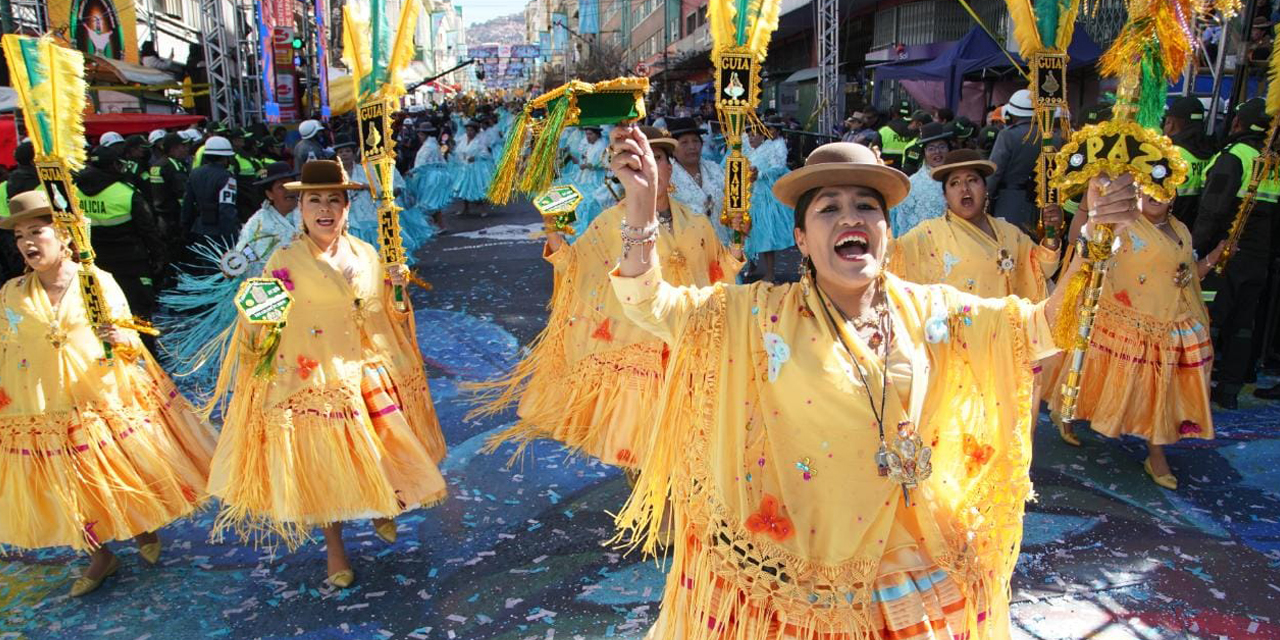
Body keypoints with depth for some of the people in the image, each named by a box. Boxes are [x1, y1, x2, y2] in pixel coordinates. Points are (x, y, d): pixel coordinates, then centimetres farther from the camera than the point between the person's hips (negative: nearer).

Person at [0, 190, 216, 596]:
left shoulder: (99, 281, -6)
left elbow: (132, 341, -3)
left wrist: (119, 340, -24)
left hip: (110, 399, -2)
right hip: (49, 413, 2)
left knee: (130, 474, 10)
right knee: (74, 486, 11)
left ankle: (145, 533, 39)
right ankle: (100, 557, 32)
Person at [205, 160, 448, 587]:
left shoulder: (367, 254, 4)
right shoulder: (285, 262, -9)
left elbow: (387, 313, 14)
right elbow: (264, 324, -9)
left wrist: (398, 288, -4)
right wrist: (258, 320, -30)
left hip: (370, 374, 4)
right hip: (316, 381, -4)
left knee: (375, 452, 15)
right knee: (324, 461, 6)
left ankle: (381, 510, 45)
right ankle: (334, 547, 26)